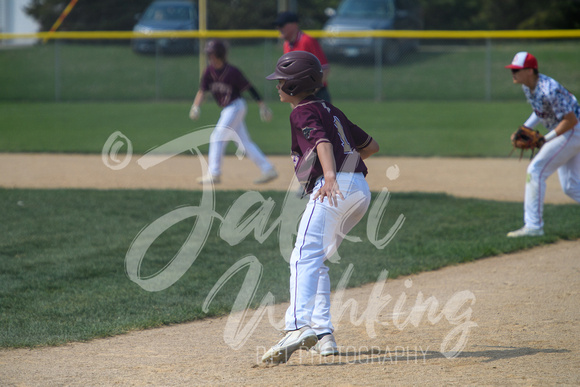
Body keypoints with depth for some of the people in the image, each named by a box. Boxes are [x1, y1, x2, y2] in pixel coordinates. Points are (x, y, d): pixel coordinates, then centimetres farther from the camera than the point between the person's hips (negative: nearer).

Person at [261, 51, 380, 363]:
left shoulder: (304, 112, 1)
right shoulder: (331, 110, 27)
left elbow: (322, 141, -20)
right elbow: (370, 145, 32)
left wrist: (330, 176, -36)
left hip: (336, 187, -10)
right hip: (361, 189, 10)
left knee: (304, 257, -20)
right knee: (316, 261, 19)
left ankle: (298, 328, -38)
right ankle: (322, 334, 12)